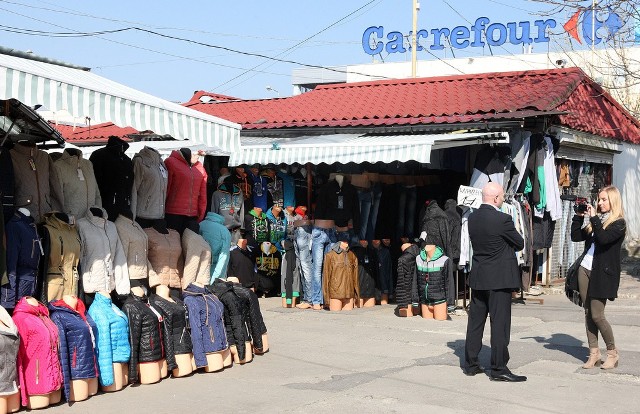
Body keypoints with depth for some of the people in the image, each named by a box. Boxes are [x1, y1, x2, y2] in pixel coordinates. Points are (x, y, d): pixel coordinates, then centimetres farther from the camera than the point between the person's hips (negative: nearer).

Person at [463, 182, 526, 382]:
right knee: (500, 323, -2)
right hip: (499, 278, -7)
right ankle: (498, 369, 0)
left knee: (475, 320, 13)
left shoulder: (472, 218, 4)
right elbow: (520, 244, -6)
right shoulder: (502, 219, -17)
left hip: (477, 278, 7)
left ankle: (470, 364, 20)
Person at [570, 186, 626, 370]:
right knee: (588, 313, 6)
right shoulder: (596, 220, 15)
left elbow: (603, 238, -22)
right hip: (585, 270, 7)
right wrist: (578, 216, 5)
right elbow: (575, 236, 13)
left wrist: (594, 218, -18)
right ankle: (594, 354, 12)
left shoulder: (618, 223, -5)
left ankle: (612, 353, 9)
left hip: (603, 273, -7)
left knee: (597, 315, -7)